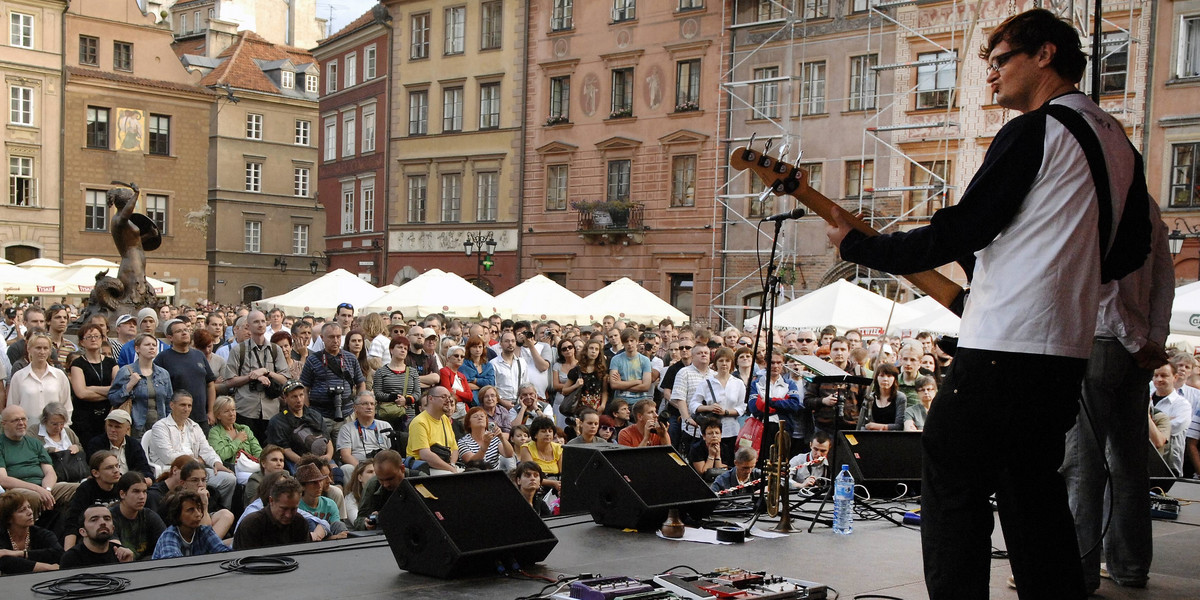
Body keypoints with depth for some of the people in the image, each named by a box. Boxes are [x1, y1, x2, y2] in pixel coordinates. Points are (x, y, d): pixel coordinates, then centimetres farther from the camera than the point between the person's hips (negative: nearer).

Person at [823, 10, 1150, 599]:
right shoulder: (1118, 143, 16)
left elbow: (957, 233, -13)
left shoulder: (1034, 131, -10)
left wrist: (857, 245, -3)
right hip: (1069, 351, 9)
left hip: (1005, 347, -9)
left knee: (951, 486, -1)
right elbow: (1130, 250, 23)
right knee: (1034, 490, 17)